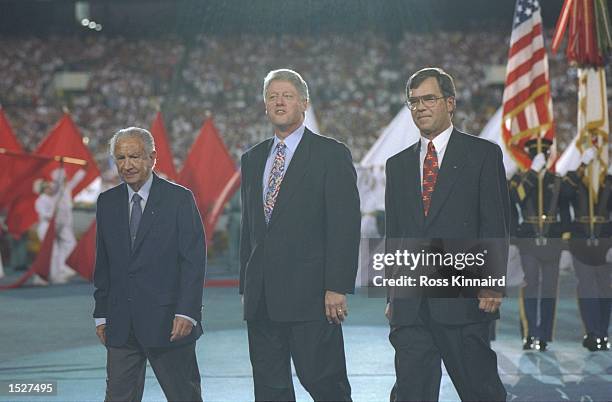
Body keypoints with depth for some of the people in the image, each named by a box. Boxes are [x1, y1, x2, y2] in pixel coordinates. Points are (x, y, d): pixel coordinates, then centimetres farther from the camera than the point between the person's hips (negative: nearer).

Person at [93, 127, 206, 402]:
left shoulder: (179, 199, -4)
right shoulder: (107, 202, 11)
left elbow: (194, 261, -8)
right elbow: (103, 264, 15)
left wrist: (187, 312, -15)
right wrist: (101, 314, 10)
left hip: (168, 322, -4)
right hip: (121, 326, 4)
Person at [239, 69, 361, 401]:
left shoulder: (331, 154, -1)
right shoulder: (252, 159, 17)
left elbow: (345, 226, -8)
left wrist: (337, 287, -15)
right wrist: (246, 286, 14)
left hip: (310, 295, -6)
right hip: (262, 298, 6)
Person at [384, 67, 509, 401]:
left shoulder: (483, 154, 4)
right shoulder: (398, 164, 17)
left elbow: (496, 224, -3)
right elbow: (393, 234, 17)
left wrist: (493, 283, -12)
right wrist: (392, 296, 13)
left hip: (464, 296, -4)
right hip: (410, 304, 4)